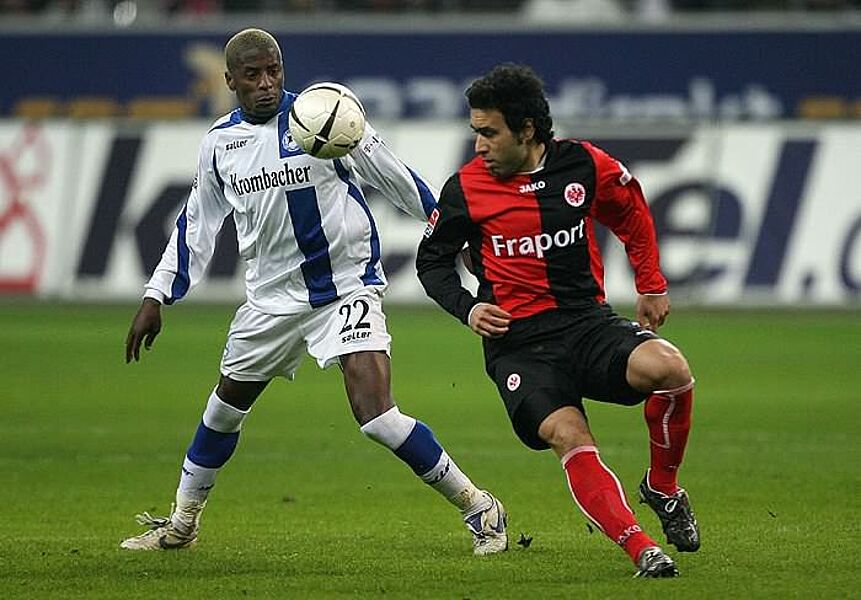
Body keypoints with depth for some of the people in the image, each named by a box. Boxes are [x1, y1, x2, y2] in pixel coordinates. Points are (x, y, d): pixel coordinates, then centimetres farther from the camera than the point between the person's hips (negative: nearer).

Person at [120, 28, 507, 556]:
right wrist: (156, 298, 13)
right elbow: (196, 225, 15)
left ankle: (479, 508, -7)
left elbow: (395, 178, -3)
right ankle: (181, 524, 36)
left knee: (376, 414, -19)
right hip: (272, 296, 5)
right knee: (226, 407, 17)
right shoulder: (219, 144, 3)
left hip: (347, 285, -5)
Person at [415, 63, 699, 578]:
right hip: (518, 344, -2)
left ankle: (662, 487, 0)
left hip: (589, 322, 2)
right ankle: (641, 549, -24)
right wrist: (468, 309, -6)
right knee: (571, 440, -28)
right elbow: (432, 260, 12)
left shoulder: (585, 165, 1)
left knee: (670, 368, -26)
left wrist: (651, 285, 23)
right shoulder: (465, 188, -3)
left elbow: (632, 211, 22)